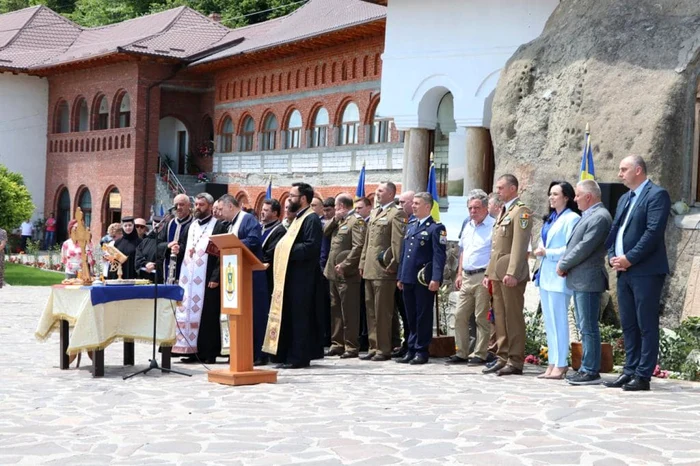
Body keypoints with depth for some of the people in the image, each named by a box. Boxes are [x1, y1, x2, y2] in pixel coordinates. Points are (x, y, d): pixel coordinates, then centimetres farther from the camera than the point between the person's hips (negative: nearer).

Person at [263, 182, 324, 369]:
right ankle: (289, 356, 16)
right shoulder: (298, 218, 19)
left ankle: (298, 358, -2)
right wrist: (282, 249, 5)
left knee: (300, 316, -6)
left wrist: (288, 251, -16)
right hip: (292, 275, 10)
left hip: (302, 277, -10)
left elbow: (311, 247, -22)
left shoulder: (311, 219, -12)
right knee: (290, 316, 11)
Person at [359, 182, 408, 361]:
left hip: (384, 271, -9)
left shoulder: (396, 214, -9)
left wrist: (393, 265, -17)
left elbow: (398, 242, -15)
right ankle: (374, 347, 18)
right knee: (371, 311, 12)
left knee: (382, 312, -5)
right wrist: (363, 263, 17)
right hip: (370, 270, 9)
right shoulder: (374, 213, 20)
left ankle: (384, 349, 1)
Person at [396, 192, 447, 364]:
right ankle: (411, 350, 18)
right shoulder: (410, 227, 18)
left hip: (424, 280, -7)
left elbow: (439, 255, -12)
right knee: (411, 316, 11)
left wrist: (436, 279, -20)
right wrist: (400, 276, 16)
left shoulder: (436, 228, -5)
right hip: (408, 279, 7)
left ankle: (422, 351, 5)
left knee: (423, 316, -1)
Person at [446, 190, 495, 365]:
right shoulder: (467, 226, 17)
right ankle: (461, 353, 16)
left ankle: (480, 354, 4)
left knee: (482, 318, -3)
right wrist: (460, 274, 18)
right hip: (466, 278, 8)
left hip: (483, 277, -8)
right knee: (460, 316, 8)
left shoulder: (493, 226, -8)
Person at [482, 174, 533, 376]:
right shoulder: (503, 212, 22)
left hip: (511, 274, -9)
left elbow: (519, 245, -17)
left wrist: (512, 272, -24)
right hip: (497, 273, 9)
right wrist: (489, 272, 20)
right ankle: (503, 358, 15)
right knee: (500, 317, 10)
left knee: (513, 317, -6)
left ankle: (515, 361, -3)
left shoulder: (521, 211, -8)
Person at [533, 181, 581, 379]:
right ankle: (552, 363, 13)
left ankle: (561, 365, -3)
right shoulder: (549, 219, 18)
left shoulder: (571, 219, -9)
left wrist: (547, 253, -11)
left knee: (559, 320, -7)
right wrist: (539, 251, 4)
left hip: (559, 277, -9)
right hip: (545, 275, 9)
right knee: (549, 321, 9)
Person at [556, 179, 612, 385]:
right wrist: (563, 263, 4)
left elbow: (584, 248, -19)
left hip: (588, 281, -10)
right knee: (584, 327, 14)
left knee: (588, 328, -7)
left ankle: (591, 372, -4)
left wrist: (563, 265, -10)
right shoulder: (588, 216, 17)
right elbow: (574, 244, 20)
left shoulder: (599, 217, -14)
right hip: (579, 280, 10)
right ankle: (586, 368, 20)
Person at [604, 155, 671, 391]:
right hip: (624, 271, 8)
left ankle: (643, 376, -2)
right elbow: (614, 230, 19)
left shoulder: (657, 195, -7)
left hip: (646, 272, -8)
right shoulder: (624, 199, 20)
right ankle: (629, 371, 16)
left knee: (646, 325, -4)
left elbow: (653, 232, -17)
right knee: (628, 325, 11)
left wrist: (629, 258, -17)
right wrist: (612, 256, 1)